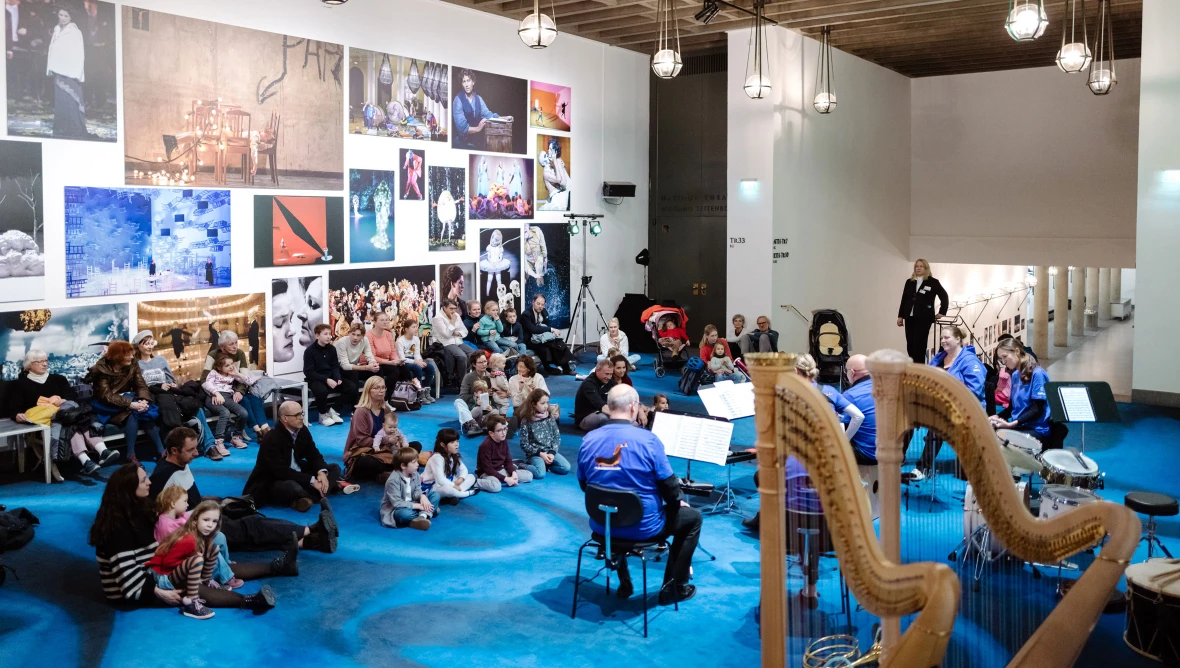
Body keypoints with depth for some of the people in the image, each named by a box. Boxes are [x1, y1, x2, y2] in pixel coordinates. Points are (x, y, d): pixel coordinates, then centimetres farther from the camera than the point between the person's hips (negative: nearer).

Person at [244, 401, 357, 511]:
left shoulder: (302, 430, -1)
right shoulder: (271, 439, -23)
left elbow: (314, 455, 4)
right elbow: (282, 471, -30)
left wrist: (321, 472, -19)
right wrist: (312, 481, -30)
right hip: (271, 483, -9)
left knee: (334, 468, 0)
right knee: (292, 487, -43)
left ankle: (308, 498, -23)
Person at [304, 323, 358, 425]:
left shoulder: (332, 349, 6)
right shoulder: (309, 351, -11)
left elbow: (335, 367, 7)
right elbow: (308, 372, -15)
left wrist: (338, 378, -15)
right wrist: (326, 380, -24)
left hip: (331, 378, 6)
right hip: (315, 379, -6)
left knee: (352, 387, -15)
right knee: (321, 390, -40)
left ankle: (332, 410, -2)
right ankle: (323, 414, -10)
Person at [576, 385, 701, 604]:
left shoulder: (588, 440, -6)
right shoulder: (648, 440, -18)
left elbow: (584, 485, 7)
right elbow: (668, 485, -12)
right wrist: (679, 502, 11)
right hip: (643, 527, -4)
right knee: (692, 516, 20)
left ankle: (623, 582, 39)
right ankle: (674, 588, 20)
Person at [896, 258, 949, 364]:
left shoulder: (933, 282, 0)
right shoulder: (909, 282, 12)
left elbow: (944, 297, 3)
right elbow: (904, 300, 13)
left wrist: (942, 312, 0)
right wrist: (900, 316, 9)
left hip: (924, 318, -5)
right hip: (910, 317, 5)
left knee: (919, 345, -8)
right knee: (910, 345, 4)